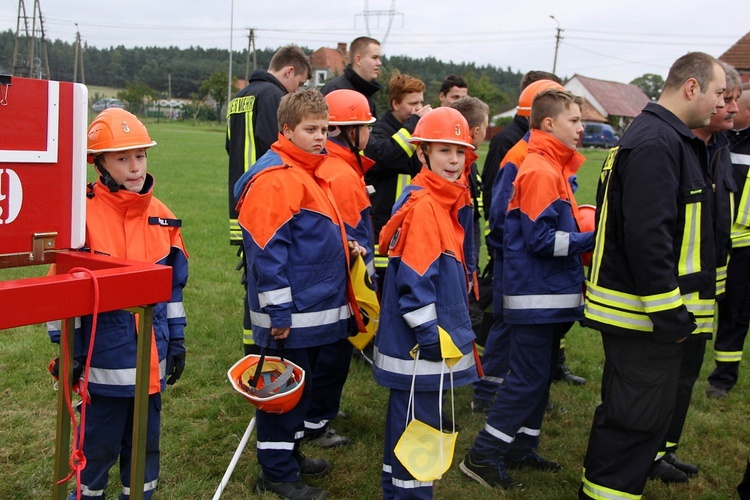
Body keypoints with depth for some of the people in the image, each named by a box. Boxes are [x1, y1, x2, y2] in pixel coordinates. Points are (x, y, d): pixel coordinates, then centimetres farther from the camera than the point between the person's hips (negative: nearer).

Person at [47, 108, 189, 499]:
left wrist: (176, 339, 11)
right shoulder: (84, 215, -13)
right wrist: (68, 348, -9)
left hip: (152, 359, 5)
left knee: (145, 441, 18)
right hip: (104, 359, -5)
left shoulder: (162, 217, 3)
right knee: (99, 444, 10)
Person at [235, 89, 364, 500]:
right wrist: (278, 312, -22)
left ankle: (290, 455, 36)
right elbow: (267, 251, -22)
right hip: (289, 314, -9)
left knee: (301, 387, 20)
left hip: (315, 309, 10)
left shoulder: (309, 171, 13)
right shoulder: (275, 178, -18)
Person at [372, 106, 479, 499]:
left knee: (407, 419, 20)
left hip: (437, 336, 10)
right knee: (418, 424, 0)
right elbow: (413, 279, -23)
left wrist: (448, 330, 22)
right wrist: (429, 334, -20)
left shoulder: (444, 201, 12)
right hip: (419, 344, -10)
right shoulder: (422, 206, -19)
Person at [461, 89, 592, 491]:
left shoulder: (553, 168, 14)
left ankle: (521, 449, 28)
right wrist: (590, 240, -16)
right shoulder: (540, 172, -17)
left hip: (551, 295, 10)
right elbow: (541, 240, -21)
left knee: (540, 375, 16)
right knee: (527, 379, -4)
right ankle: (482, 457, 6)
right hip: (537, 297, -10)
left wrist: (587, 231, 6)